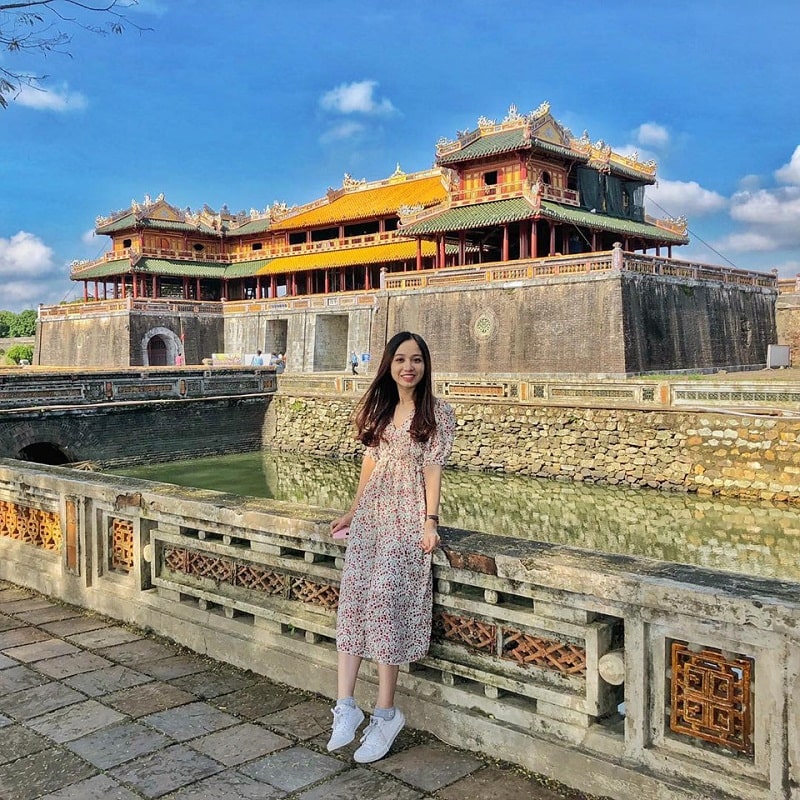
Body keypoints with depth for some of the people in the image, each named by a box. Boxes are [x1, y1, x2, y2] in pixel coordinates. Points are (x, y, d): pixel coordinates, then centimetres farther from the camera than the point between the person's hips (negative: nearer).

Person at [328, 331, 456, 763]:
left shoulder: (437, 412, -3)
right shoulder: (378, 408, 13)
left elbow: (432, 469, -7)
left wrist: (430, 522, -15)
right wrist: (352, 511, 18)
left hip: (406, 516, -5)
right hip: (370, 513, 5)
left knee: (385, 599, -11)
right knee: (352, 598, -3)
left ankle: (385, 714, 0)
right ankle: (345, 706, 1)